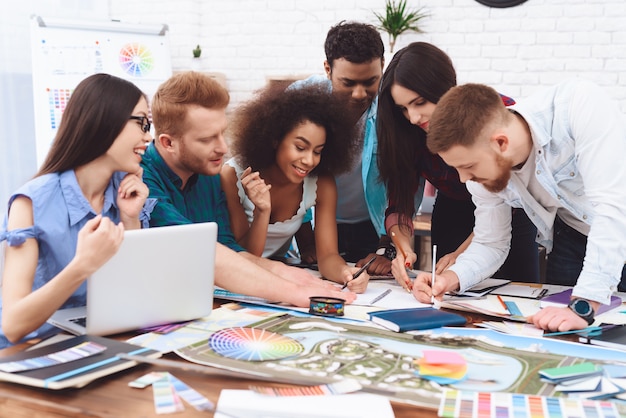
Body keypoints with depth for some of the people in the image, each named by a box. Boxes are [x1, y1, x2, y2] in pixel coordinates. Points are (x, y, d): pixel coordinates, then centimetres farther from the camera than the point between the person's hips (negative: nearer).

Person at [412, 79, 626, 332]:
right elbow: (490, 244, -6)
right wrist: (451, 278, -26)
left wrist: (583, 307, -44)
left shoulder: (580, 105, -35)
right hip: (573, 239, 4)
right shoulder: (485, 165, -17)